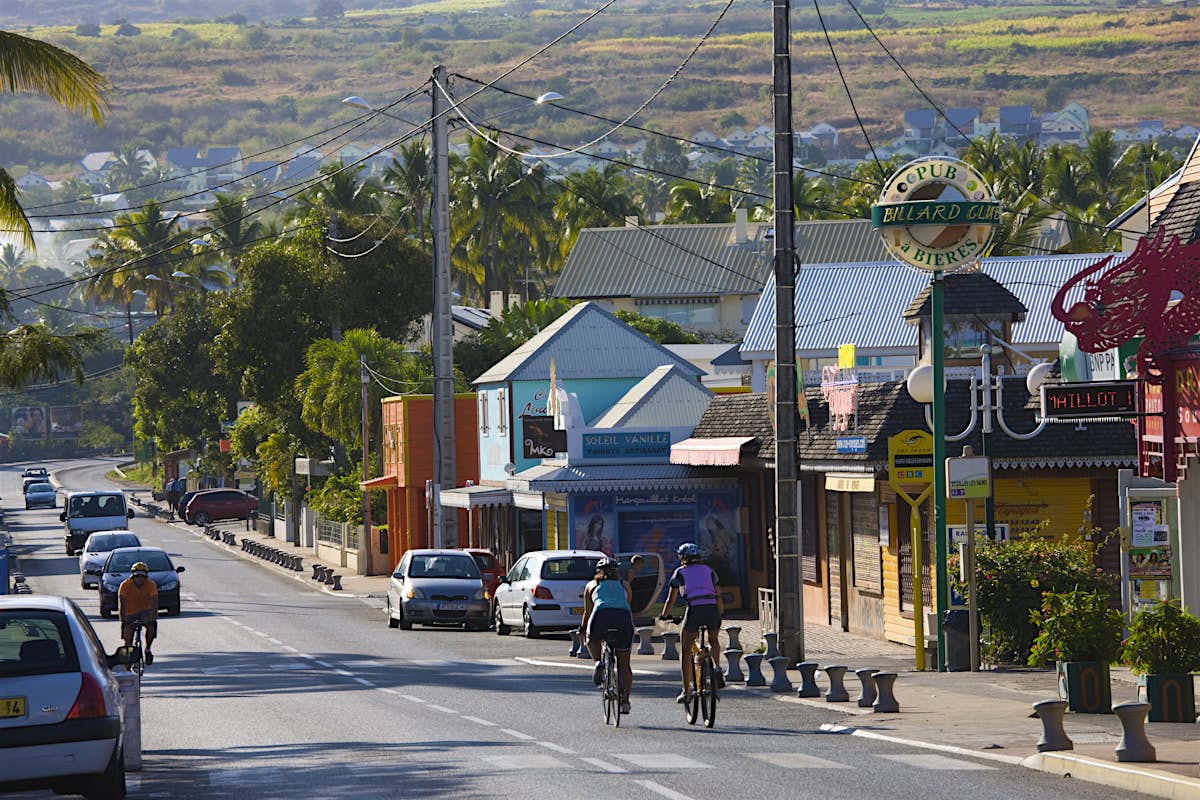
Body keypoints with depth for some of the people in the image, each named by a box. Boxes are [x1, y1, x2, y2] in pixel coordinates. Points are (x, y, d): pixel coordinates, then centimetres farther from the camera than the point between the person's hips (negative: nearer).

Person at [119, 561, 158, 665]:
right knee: (128, 641, -5)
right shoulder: (125, 585, -20)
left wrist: (154, 620, -37)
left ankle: (148, 650, -8)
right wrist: (123, 622, -33)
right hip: (130, 614, 0)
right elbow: (121, 605, -23)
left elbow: (154, 604, -23)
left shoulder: (151, 585, -17)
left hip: (145, 611, 0)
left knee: (151, 627, -30)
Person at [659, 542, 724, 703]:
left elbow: (671, 599, 21)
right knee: (713, 640, 30)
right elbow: (719, 597, 26)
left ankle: (686, 690, 9)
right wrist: (720, 615, 42)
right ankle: (716, 667, 2)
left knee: (685, 651, 12)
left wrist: (664, 616, 38)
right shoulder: (709, 571, 23)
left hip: (694, 611, -3)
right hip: (712, 610, 3)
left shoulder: (680, 572, 17)